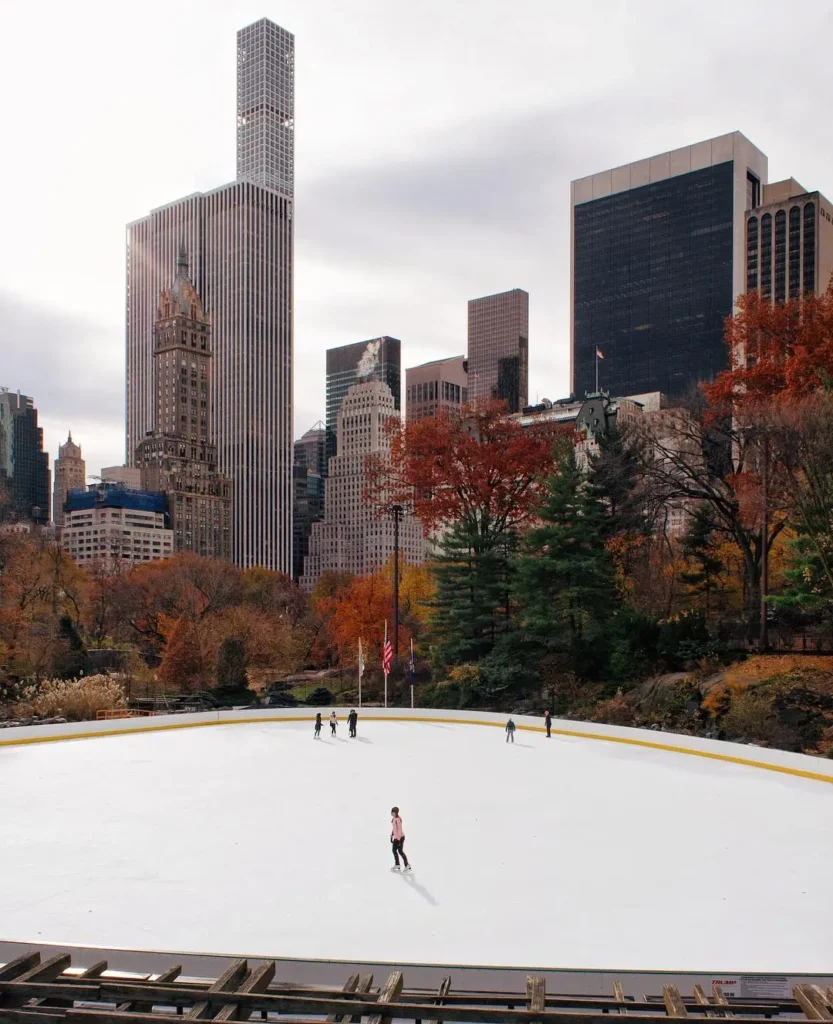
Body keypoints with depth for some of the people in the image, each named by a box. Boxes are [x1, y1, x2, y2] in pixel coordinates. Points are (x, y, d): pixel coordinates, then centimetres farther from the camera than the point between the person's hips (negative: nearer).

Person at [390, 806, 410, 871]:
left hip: (400, 837, -9)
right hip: (396, 837, 9)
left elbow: (400, 829, -23)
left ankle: (407, 865, 4)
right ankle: (397, 865, 24)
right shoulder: (393, 819, 6)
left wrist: (398, 839, -22)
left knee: (400, 851, -3)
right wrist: (391, 836, 20)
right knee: (394, 850, 13)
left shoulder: (398, 819, -23)